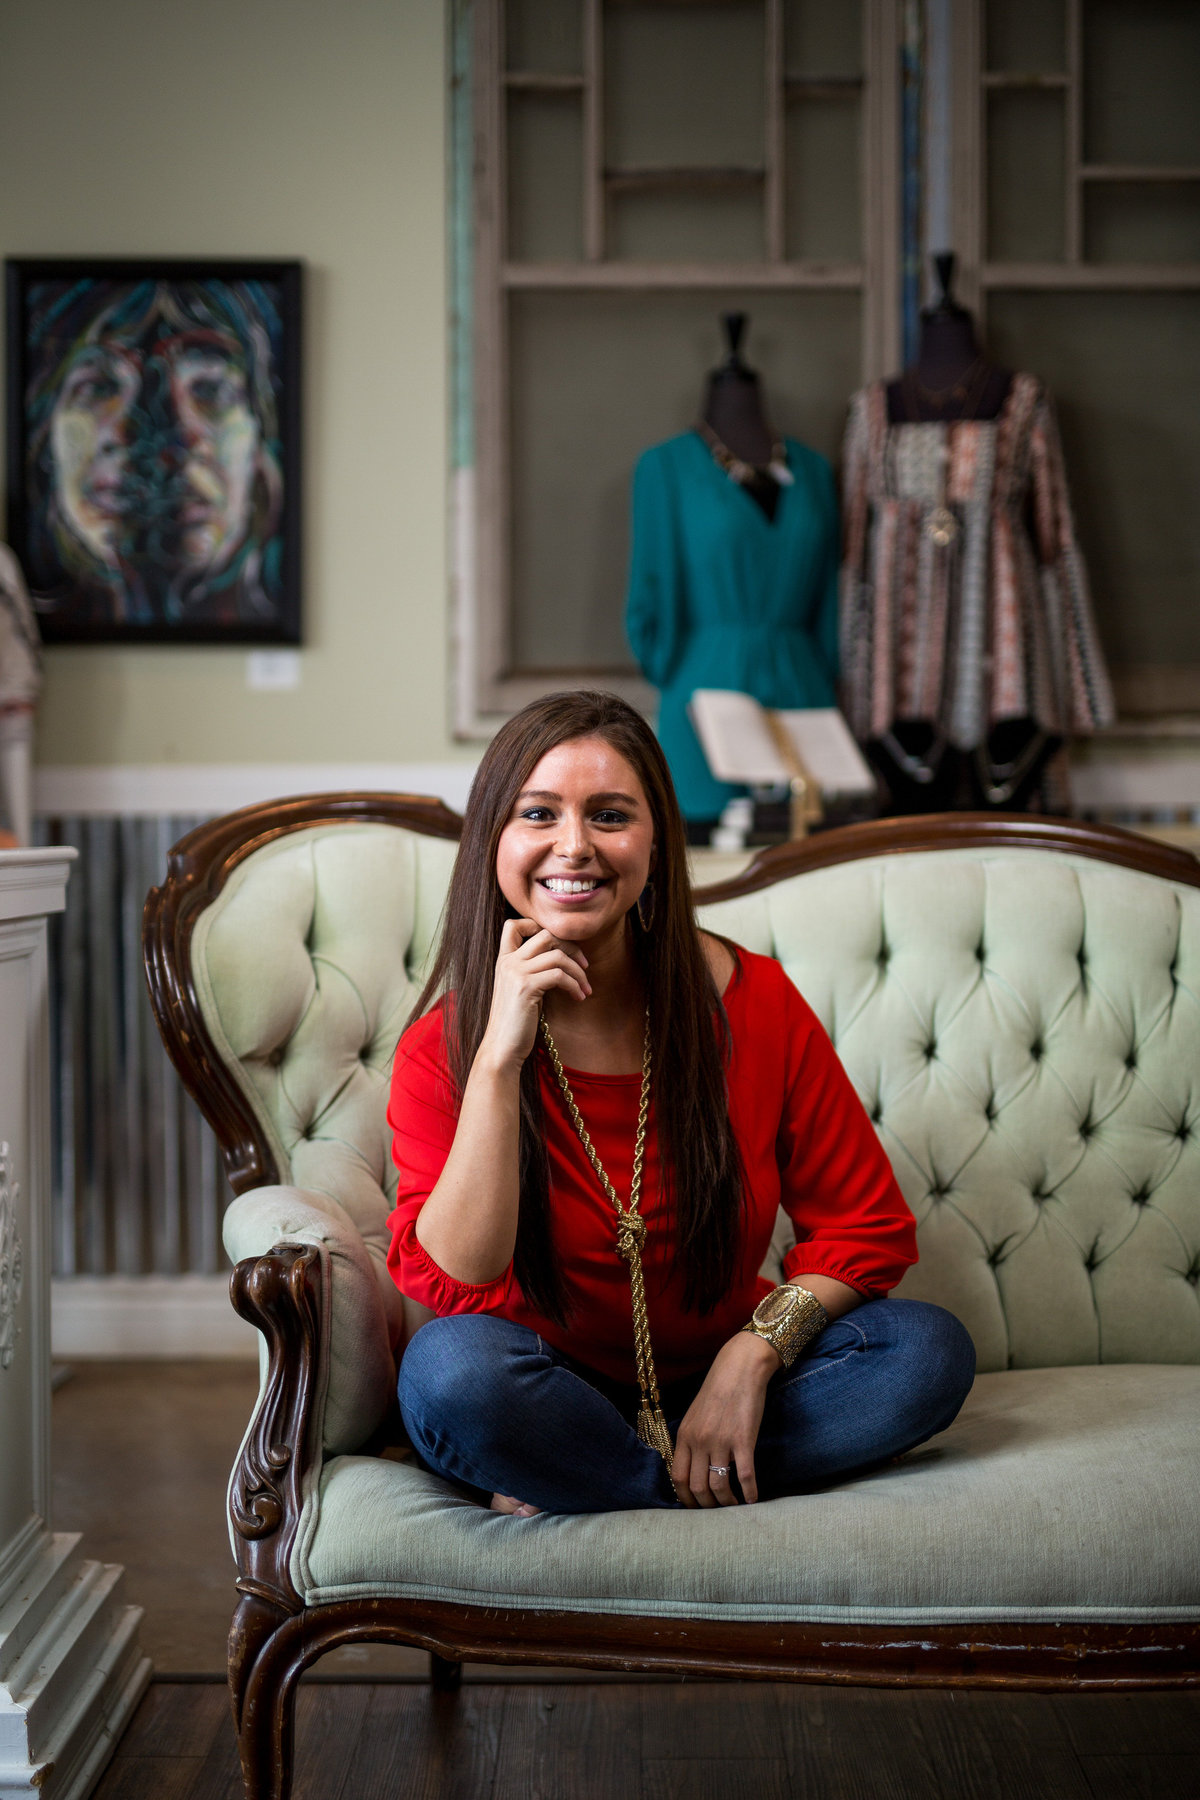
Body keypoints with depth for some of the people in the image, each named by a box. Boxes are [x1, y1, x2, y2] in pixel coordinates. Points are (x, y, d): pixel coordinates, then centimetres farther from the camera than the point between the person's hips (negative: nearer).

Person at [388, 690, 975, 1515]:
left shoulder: (751, 1001, -9)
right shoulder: (444, 1046, -12)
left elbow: (869, 1225, -2)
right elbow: (455, 1292, -23)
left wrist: (756, 1350, -18)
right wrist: (499, 1056, -29)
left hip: (715, 1382, 3)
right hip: (546, 1402, -2)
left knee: (931, 1347, -21)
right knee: (450, 1364, -34)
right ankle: (711, 1486, -14)